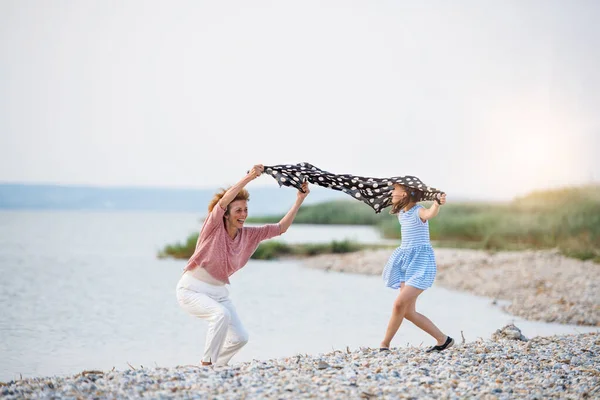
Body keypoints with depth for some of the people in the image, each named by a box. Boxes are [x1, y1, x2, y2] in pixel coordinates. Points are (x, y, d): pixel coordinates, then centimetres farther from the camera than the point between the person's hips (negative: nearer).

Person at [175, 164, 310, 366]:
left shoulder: (248, 235, 0)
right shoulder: (214, 226, -14)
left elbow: (280, 228, -1)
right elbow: (223, 201, -34)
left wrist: (300, 200, -9)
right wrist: (249, 177, -44)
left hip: (219, 292, 6)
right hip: (192, 289, -6)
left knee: (240, 337, -4)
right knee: (222, 314, -32)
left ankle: (214, 365, 19)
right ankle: (207, 364, -19)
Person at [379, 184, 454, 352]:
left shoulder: (418, 211, -14)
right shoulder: (401, 213, 9)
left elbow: (430, 213, -41)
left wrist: (437, 203, -59)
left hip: (421, 262, -9)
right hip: (406, 261, 9)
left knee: (400, 303, -16)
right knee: (408, 312, 2)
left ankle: (384, 345, -2)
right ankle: (443, 340, 13)